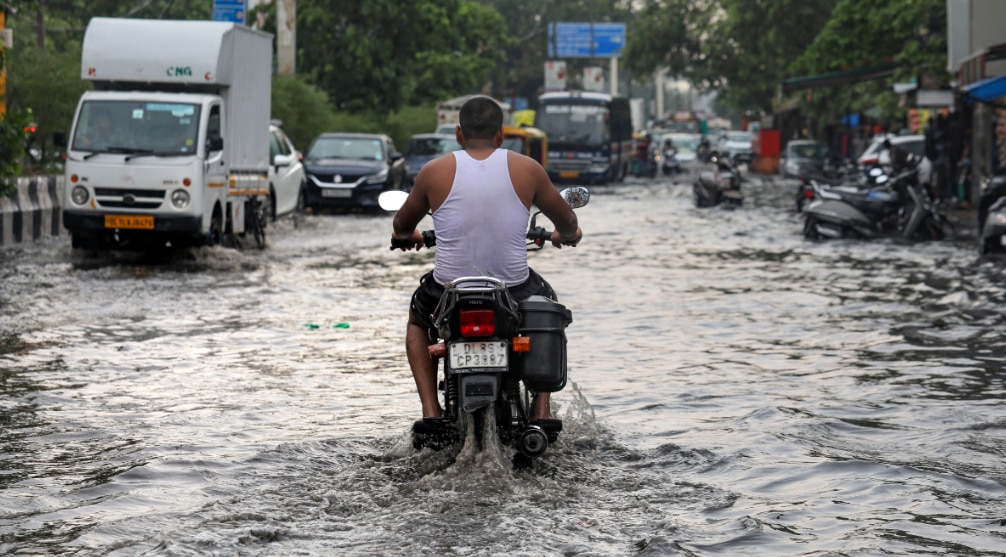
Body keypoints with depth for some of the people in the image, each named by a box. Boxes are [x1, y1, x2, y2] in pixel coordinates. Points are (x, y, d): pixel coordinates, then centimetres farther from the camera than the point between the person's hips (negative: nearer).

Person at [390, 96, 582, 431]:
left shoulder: (434, 171, 0)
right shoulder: (527, 169, 0)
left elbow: (402, 227, 17)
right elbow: (567, 222, 14)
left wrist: (407, 236, 41)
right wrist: (567, 234, 39)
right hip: (514, 294, 0)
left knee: (417, 321, 35)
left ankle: (431, 410, 16)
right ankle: (541, 409, 24)